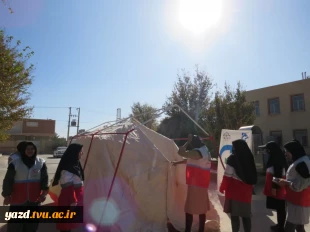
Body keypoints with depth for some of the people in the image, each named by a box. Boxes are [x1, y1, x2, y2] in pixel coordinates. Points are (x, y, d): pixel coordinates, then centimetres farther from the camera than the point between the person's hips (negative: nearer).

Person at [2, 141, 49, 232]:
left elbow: (44, 178, -1)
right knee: (15, 224, 7)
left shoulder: (41, 163, -2)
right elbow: (8, 180, -1)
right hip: (18, 198, -1)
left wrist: (44, 192, -10)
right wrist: (7, 195, -1)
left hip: (34, 198, 2)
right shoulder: (15, 163, -6)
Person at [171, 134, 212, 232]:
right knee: (201, 208, 17)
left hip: (196, 184, -10)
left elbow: (180, 152, -27)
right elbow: (190, 160, 24)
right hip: (202, 183, 10)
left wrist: (188, 142, -14)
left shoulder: (197, 152, -21)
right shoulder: (204, 150, 12)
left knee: (189, 209, -2)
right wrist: (178, 162, 25)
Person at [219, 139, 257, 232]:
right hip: (246, 189, 6)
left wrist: (222, 187, -4)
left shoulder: (233, 158, -12)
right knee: (246, 215, 15)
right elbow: (253, 175, 13)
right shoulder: (249, 157, 5)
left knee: (234, 214, 5)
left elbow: (228, 175, -15)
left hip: (234, 189, -6)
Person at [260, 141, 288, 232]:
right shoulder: (274, 158, 12)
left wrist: (274, 187, -20)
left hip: (277, 188, -9)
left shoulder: (277, 159, -18)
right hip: (276, 187, 9)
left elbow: (278, 175, -22)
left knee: (280, 208, 1)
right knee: (279, 208, 16)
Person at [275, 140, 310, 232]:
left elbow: (299, 185, -24)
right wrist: (286, 181, 6)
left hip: (298, 203, -10)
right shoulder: (299, 162, 11)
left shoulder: (302, 163, -22)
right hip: (297, 201, 10)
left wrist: (285, 183, -12)